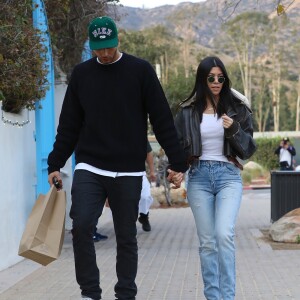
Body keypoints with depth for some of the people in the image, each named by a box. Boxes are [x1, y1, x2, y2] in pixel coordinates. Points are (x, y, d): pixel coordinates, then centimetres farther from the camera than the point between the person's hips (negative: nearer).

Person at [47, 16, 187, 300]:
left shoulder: (140, 70, -1)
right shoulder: (81, 73, 7)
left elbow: (162, 120, -2)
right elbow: (69, 125, 12)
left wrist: (177, 162, -6)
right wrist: (55, 164, 9)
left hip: (128, 172, -1)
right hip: (88, 169, 2)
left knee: (126, 237, 4)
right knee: (81, 226, -15)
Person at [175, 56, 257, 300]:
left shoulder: (237, 109, 3)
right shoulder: (188, 111, 5)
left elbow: (248, 150, 3)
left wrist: (234, 130, -15)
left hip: (228, 175, -1)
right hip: (199, 177, 1)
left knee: (224, 234, -19)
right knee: (207, 242, 3)